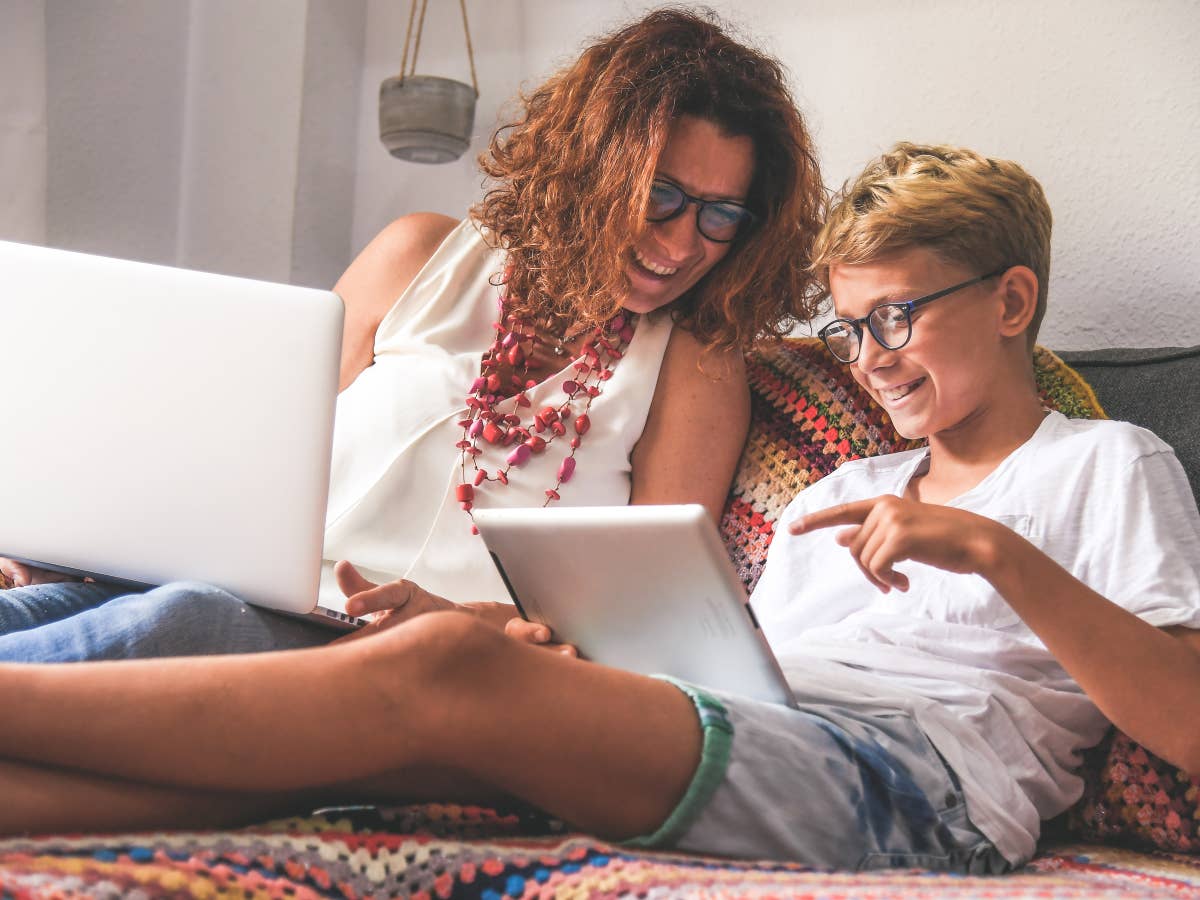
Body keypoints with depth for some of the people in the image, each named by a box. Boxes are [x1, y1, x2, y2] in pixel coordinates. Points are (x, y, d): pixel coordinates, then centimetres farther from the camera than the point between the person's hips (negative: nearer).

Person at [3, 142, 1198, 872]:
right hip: (749, 751, 6)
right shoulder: (838, 493, 31)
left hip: (921, 785, -6)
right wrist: (557, 648, 1)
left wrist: (998, 552, -14)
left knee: (444, 674, -26)